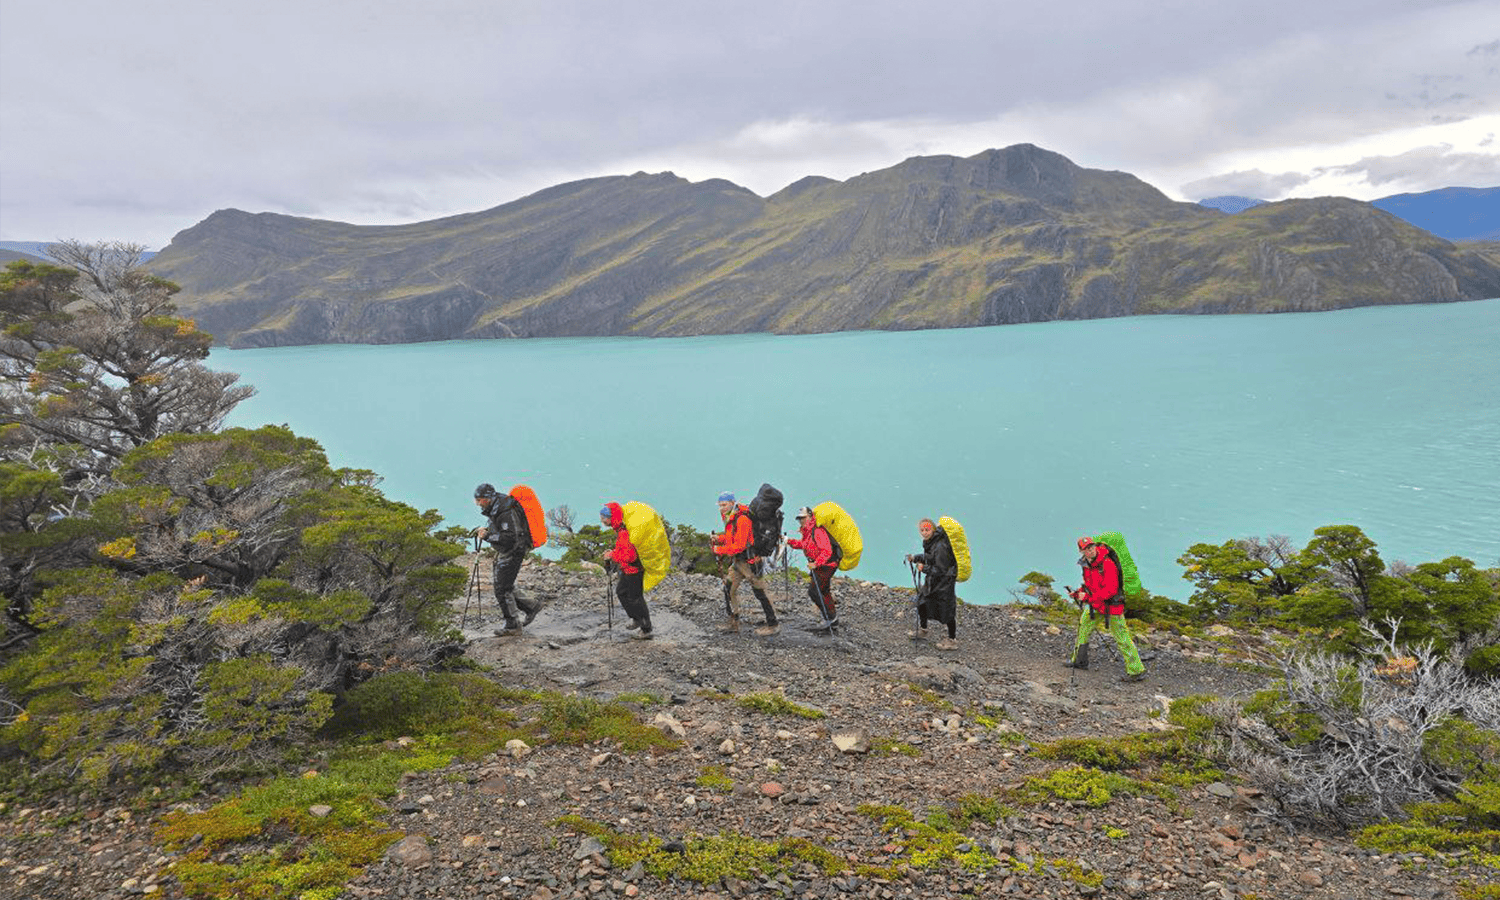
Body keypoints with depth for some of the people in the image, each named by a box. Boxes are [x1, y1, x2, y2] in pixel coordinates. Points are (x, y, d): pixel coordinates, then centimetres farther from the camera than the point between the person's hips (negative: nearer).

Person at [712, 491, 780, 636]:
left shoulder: (742, 520, -21)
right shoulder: (729, 518, 10)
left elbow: (739, 546, -25)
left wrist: (720, 550, -17)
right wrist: (719, 538, 4)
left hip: (749, 561, -10)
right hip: (737, 561, 10)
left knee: (760, 592, -3)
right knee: (728, 588, 10)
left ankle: (773, 624, 6)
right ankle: (734, 622, 21)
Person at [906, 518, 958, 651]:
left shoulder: (940, 546, -28)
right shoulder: (929, 542, 2)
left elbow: (941, 570, -26)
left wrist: (924, 568, -21)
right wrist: (915, 558, 7)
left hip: (944, 582, -10)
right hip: (932, 581, 10)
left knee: (947, 610, 0)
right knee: (922, 602, 21)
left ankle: (952, 640, 14)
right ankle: (922, 630, 42)